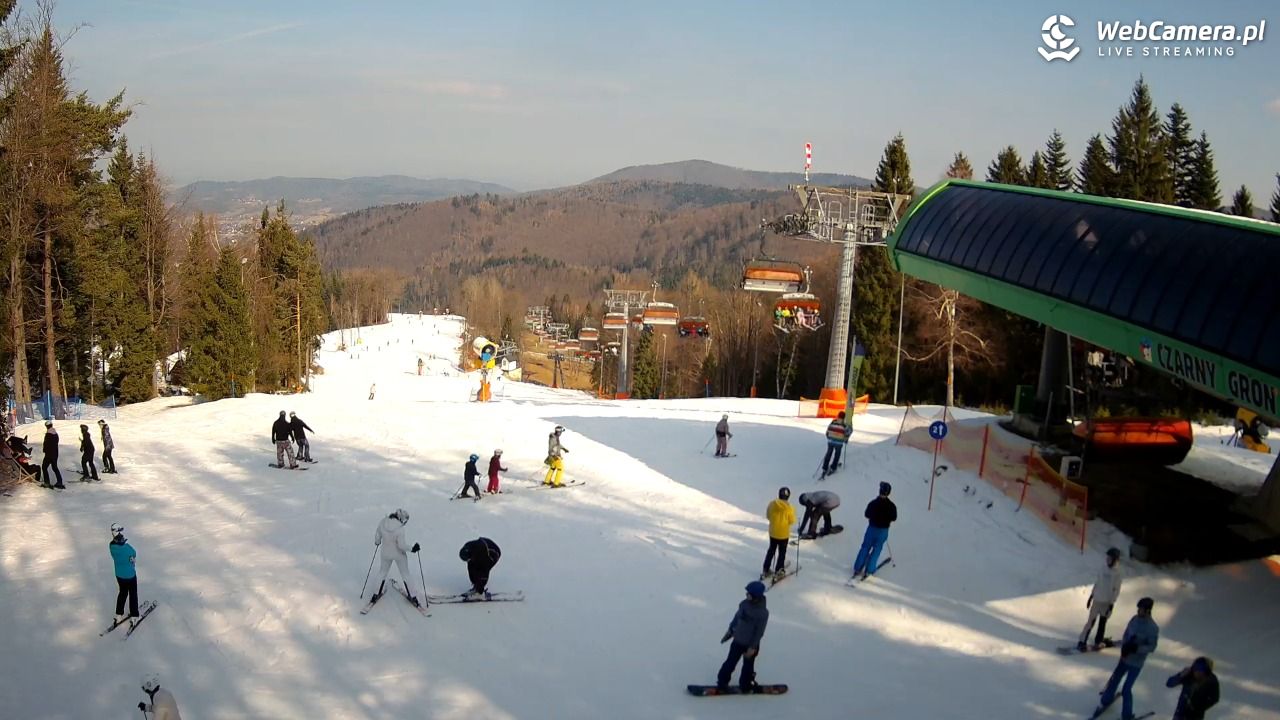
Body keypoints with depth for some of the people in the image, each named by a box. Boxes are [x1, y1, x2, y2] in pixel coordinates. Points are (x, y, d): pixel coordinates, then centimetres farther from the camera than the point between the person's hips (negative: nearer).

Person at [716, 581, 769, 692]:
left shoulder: (763, 612, -26)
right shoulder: (744, 604, -10)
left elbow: (759, 632, -20)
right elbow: (737, 617, 7)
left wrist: (752, 647, -17)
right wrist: (730, 630, 16)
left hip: (750, 645, -4)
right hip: (738, 641, 4)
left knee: (747, 667, 16)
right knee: (730, 662, 14)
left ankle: (745, 685, 35)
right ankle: (722, 683, 29)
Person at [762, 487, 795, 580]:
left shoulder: (772, 504, -12)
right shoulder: (789, 508, -21)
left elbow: (768, 516, 1)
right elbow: (792, 521, -12)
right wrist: (793, 512, 4)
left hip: (773, 532, 3)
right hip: (784, 534, -3)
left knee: (771, 550, 20)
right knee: (782, 553, 14)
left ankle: (765, 571, 22)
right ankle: (778, 571, 19)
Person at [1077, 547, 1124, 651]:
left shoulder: (1117, 574, -11)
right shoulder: (1103, 570, -1)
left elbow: (1116, 590, -9)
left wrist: (1112, 605, -11)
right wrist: (1091, 597, 12)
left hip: (1107, 602, -1)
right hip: (1097, 600, 1)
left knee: (1103, 622, 12)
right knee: (1091, 621, 0)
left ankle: (1099, 640, 29)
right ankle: (1082, 642, 0)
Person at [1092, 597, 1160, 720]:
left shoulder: (1153, 628, -20)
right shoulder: (1135, 619, -4)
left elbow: (1152, 647, -17)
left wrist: (1136, 648, -29)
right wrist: (1124, 647, -12)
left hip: (1136, 663, -6)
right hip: (1124, 658, 6)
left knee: (1126, 690, -4)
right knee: (1114, 681, 20)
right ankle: (1106, 701, 45)